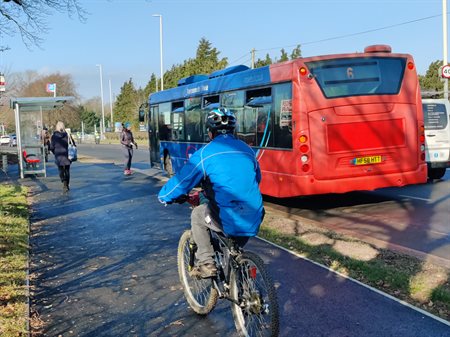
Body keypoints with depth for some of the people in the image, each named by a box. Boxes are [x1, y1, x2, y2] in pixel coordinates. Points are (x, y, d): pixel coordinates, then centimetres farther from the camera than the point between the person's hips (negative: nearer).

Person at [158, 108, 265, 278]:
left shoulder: (205, 153, -4)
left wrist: (163, 196, 20)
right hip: (254, 221, 5)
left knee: (197, 214, 23)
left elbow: (181, 181, 0)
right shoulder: (247, 149, 11)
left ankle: (206, 263, 17)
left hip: (229, 222, -5)